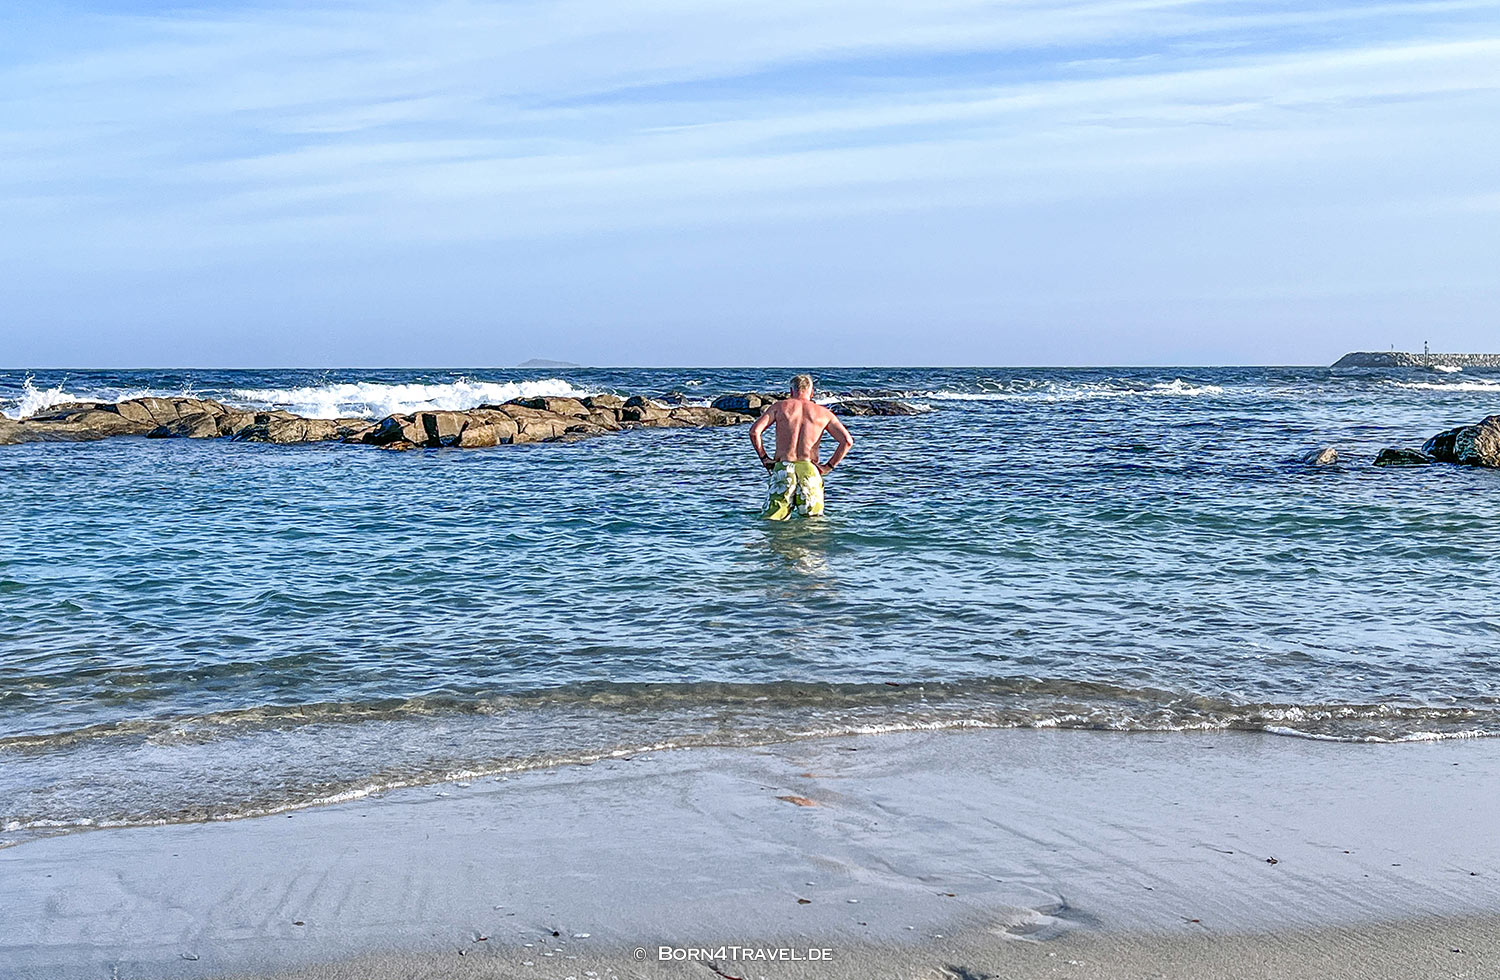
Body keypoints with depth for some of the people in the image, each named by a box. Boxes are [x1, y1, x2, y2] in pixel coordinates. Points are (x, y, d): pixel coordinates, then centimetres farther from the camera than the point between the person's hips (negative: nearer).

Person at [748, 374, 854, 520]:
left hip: (782, 468, 0)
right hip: (810, 471, 0)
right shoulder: (823, 412, 13)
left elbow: (754, 431, 0)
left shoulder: (780, 406, 11)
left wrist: (764, 458, 10)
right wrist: (829, 467, 8)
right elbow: (847, 441, 5)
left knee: (770, 519, 2)